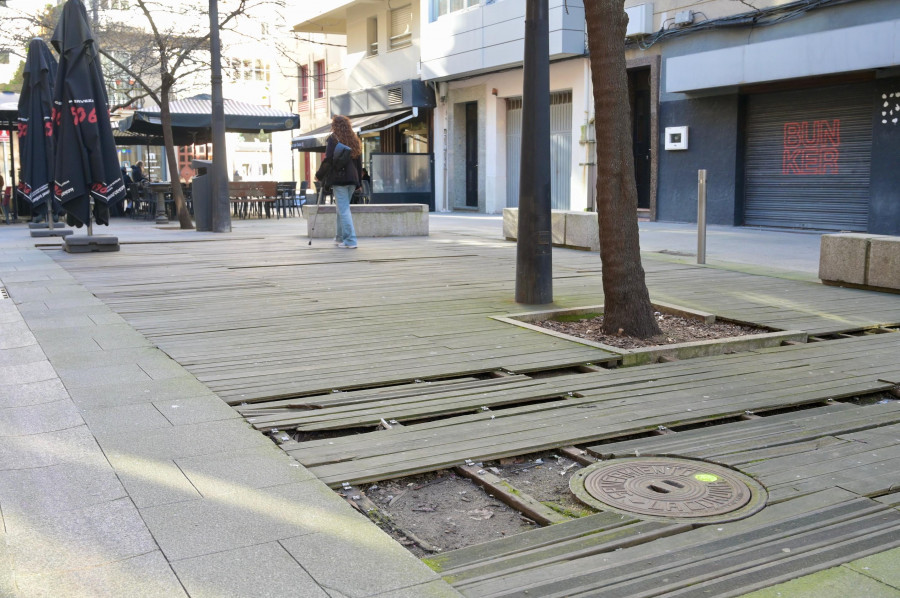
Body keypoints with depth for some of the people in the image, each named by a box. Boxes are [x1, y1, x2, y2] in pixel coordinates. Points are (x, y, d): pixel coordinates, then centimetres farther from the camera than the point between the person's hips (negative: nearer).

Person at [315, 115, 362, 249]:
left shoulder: (333, 138, -2)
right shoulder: (355, 140, 15)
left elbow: (328, 160, -8)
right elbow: (359, 163, 16)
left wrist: (319, 175, 3)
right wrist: (358, 181, 20)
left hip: (338, 178, -6)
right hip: (352, 179, 6)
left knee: (343, 209, -7)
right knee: (342, 208, 17)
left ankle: (350, 240, -12)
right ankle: (339, 238, 25)